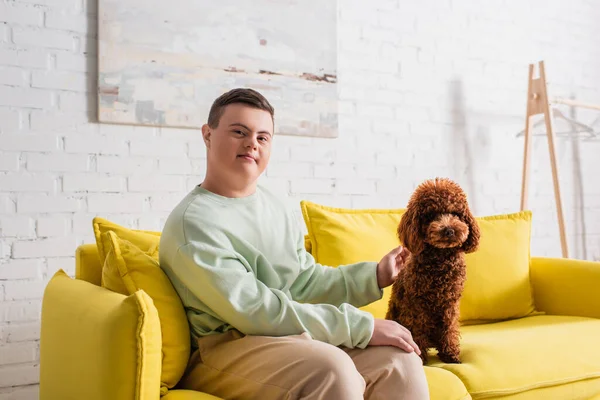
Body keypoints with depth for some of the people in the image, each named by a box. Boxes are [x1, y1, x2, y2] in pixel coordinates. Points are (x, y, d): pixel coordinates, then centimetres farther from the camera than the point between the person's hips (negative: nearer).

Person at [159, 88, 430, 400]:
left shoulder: (276, 208, 12)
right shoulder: (192, 220, -14)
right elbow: (251, 310, -21)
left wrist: (373, 276, 3)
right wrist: (361, 326, -20)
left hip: (292, 337, 7)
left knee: (399, 357, -11)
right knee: (332, 369, -32)